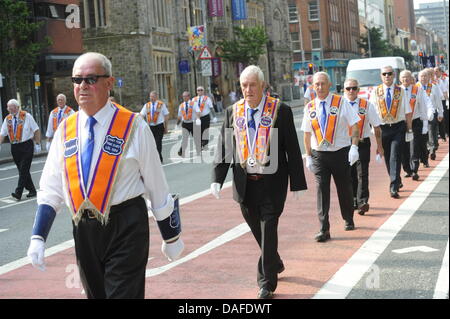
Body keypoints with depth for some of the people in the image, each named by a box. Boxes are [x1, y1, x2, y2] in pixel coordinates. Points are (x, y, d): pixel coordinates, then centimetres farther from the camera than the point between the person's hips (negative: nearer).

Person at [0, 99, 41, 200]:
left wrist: (37, 144, -4)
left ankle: (18, 192, -15)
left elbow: (36, 130, 0)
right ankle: (31, 190, 18)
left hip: (27, 146, -5)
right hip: (15, 148, 5)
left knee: (24, 169, -11)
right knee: (21, 170, 7)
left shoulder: (26, 116, -1)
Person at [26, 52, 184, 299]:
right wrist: (38, 237, -1)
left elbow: (157, 186, -2)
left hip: (125, 229, -4)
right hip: (83, 229, 5)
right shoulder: (65, 130, 6)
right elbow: (51, 189, 8)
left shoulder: (134, 127, -6)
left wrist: (171, 237, 4)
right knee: (96, 294, 17)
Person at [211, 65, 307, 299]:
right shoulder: (232, 112, 5)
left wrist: (297, 183, -4)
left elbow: (293, 149, -3)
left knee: (268, 230, -4)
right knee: (258, 231, 15)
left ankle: (267, 282, 8)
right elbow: (224, 146, 5)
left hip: (272, 182, -4)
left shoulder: (280, 111, -5)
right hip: (244, 183, 4)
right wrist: (217, 179, -5)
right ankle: (274, 263, 40)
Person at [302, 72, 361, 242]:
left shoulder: (341, 102, -3)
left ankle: (348, 220, 35)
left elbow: (354, 126, -5)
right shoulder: (310, 107, 6)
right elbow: (307, 134, 12)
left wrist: (354, 147, -17)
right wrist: (308, 156, 10)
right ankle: (324, 229, -5)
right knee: (322, 189, -6)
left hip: (341, 152, -1)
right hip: (319, 154, 2)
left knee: (345, 188, 11)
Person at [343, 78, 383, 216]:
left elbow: (376, 127, 7)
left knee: (362, 173, -9)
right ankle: (353, 201, 22)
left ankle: (362, 201, -11)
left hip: (362, 144, -1)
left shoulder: (367, 105, 2)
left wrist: (379, 146, 6)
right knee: (349, 174, 9)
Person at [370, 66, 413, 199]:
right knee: (387, 158, 10)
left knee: (395, 157, -11)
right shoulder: (375, 92, 4)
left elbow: (408, 112, 3)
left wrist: (409, 130, 0)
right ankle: (397, 182, 30)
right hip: (382, 128, 2)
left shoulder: (400, 91, 2)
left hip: (398, 128, -2)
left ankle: (394, 188, -11)